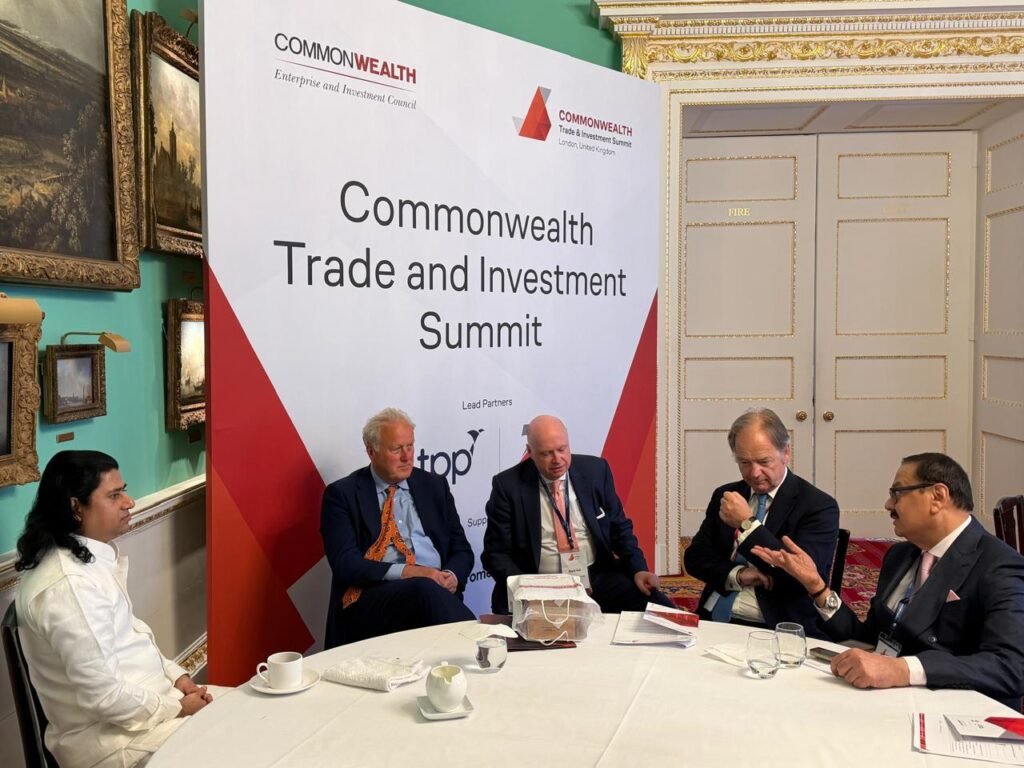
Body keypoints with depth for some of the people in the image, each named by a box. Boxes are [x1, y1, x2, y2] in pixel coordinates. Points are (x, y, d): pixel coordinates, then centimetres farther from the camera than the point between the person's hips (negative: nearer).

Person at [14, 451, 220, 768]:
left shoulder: (89, 555, 5)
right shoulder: (69, 584, -25)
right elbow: (102, 694, -25)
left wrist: (175, 675, 2)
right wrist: (176, 707, -14)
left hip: (140, 701, 9)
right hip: (109, 736, -9)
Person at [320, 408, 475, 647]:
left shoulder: (435, 486, 17)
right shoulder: (342, 494, 5)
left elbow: (462, 550, 18)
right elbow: (345, 562, -6)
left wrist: (452, 576, -5)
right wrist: (402, 572, -19)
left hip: (437, 590, 3)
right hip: (370, 597, -3)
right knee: (424, 589, -35)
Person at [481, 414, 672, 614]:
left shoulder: (595, 470, 3)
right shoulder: (508, 485, -5)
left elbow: (619, 528, 12)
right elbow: (496, 553, -1)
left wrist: (638, 569, -5)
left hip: (598, 577, 3)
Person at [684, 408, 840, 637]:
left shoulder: (819, 506, -2)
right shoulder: (724, 496, 13)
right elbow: (694, 557, 11)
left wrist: (747, 524, -16)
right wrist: (737, 574, -7)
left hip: (775, 629, -5)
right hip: (714, 619, 5)